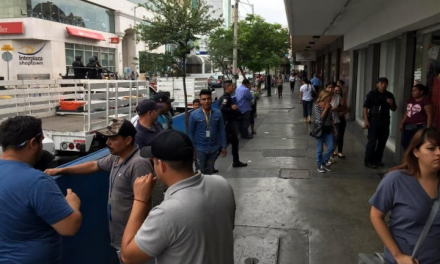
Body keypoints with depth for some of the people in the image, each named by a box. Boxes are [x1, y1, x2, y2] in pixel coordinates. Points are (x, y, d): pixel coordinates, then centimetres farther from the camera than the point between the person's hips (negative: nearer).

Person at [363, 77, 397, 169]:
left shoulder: (390, 95, 10)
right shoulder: (372, 94, -3)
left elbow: (394, 109, 16)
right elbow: (365, 107, -6)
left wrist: (391, 104, -7)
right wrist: (366, 120, -13)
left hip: (385, 120, 5)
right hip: (374, 119, -5)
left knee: (382, 141, 8)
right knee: (372, 141, -5)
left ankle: (378, 159, 20)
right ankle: (368, 161, 1)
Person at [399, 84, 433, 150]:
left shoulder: (426, 101, -9)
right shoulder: (410, 100, 14)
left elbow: (430, 115, -13)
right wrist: (402, 123, 14)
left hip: (420, 127, -7)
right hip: (408, 126, 7)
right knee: (405, 143, 5)